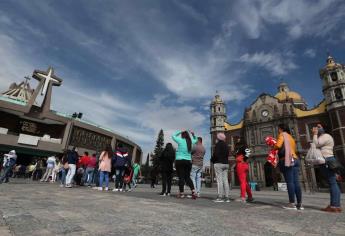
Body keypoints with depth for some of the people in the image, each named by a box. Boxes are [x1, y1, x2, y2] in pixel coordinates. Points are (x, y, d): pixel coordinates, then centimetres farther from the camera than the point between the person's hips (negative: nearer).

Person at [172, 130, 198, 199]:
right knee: (187, 177, 12)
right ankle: (193, 191, -1)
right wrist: (193, 134, 17)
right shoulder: (191, 142, 6)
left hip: (179, 161, -4)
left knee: (181, 177, 0)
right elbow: (195, 140, 30)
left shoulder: (180, 140, -5)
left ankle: (181, 193, 4)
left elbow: (173, 136, 11)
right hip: (188, 161, 4)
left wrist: (179, 132, 14)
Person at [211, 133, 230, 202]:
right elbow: (227, 154, 16)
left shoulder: (218, 144, -8)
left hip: (219, 163, -8)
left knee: (219, 180, -7)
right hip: (226, 163, 8)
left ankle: (220, 197, -7)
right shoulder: (226, 145, 15)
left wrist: (212, 160, -1)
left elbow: (216, 154, -15)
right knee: (225, 180, 7)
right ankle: (226, 197, 8)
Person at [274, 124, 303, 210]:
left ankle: (292, 203, -7)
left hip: (287, 160, -8)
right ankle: (299, 204, 5)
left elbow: (278, 145, -16)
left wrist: (273, 148, 4)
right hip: (295, 160, 8)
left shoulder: (282, 135, 1)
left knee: (289, 182, -8)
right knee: (296, 182, 5)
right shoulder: (290, 137, 24)